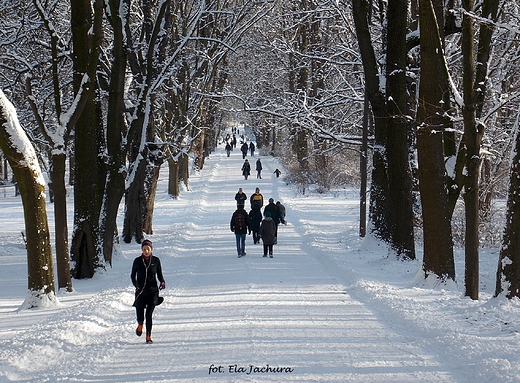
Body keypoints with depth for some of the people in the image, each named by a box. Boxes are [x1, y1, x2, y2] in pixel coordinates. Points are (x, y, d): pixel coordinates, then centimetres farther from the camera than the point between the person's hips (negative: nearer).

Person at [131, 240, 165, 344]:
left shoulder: (156, 260, 3)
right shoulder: (137, 261, 3)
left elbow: (159, 275, 10)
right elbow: (133, 275, 9)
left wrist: (162, 282, -11)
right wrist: (136, 284, -10)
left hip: (152, 291, -1)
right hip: (140, 291, 1)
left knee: (149, 314, -10)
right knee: (140, 315, 0)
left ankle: (148, 336, -1)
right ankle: (140, 325, 37)